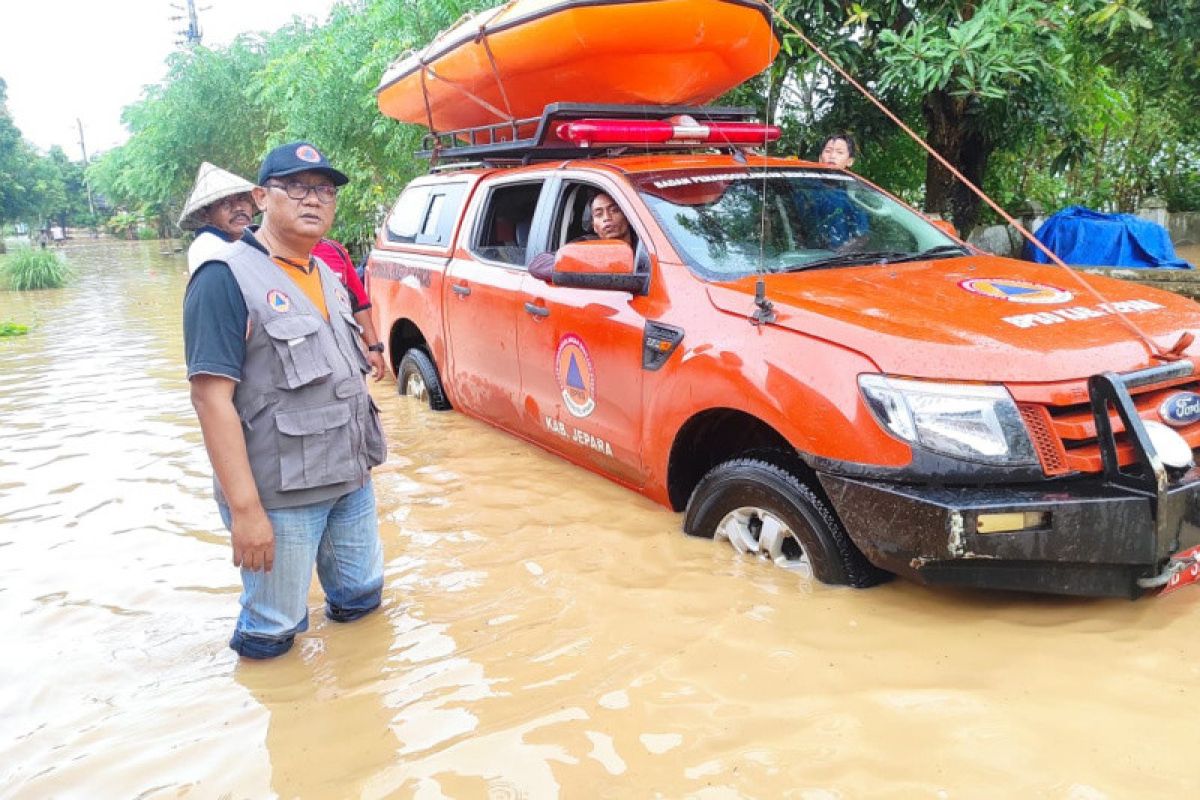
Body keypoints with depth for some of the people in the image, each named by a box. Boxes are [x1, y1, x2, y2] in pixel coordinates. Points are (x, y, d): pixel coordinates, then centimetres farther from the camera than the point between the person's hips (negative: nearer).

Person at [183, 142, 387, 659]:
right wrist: (245, 508, -24)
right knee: (273, 633, 6)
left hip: (351, 480, 7)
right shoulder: (226, 278, -15)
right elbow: (212, 396, -20)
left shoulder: (326, 275, 11)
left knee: (361, 595, 20)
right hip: (280, 496, -7)